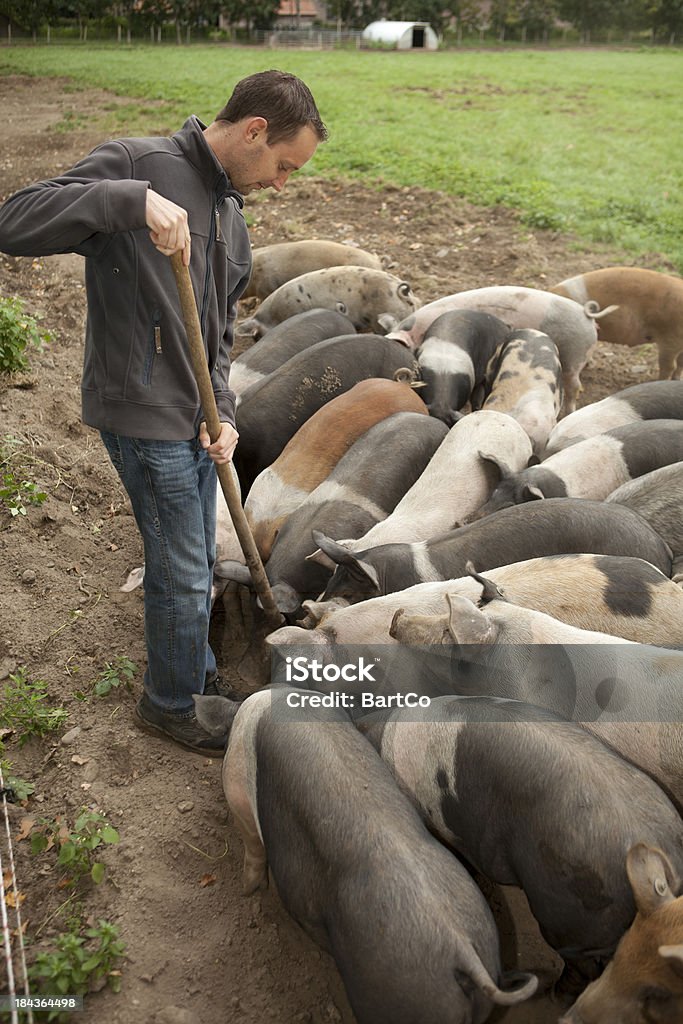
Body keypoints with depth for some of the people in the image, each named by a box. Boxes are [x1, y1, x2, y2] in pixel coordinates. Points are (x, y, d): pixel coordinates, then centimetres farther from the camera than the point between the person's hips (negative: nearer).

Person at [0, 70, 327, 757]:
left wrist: (220, 410, 2)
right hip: (144, 415, -8)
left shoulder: (230, 209, 12)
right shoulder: (136, 164, -14)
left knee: (197, 563, 21)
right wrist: (131, 199, -36)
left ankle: (198, 675, 43)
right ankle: (171, 704, 26)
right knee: (182, 574, 2)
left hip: (195, 417, 8)